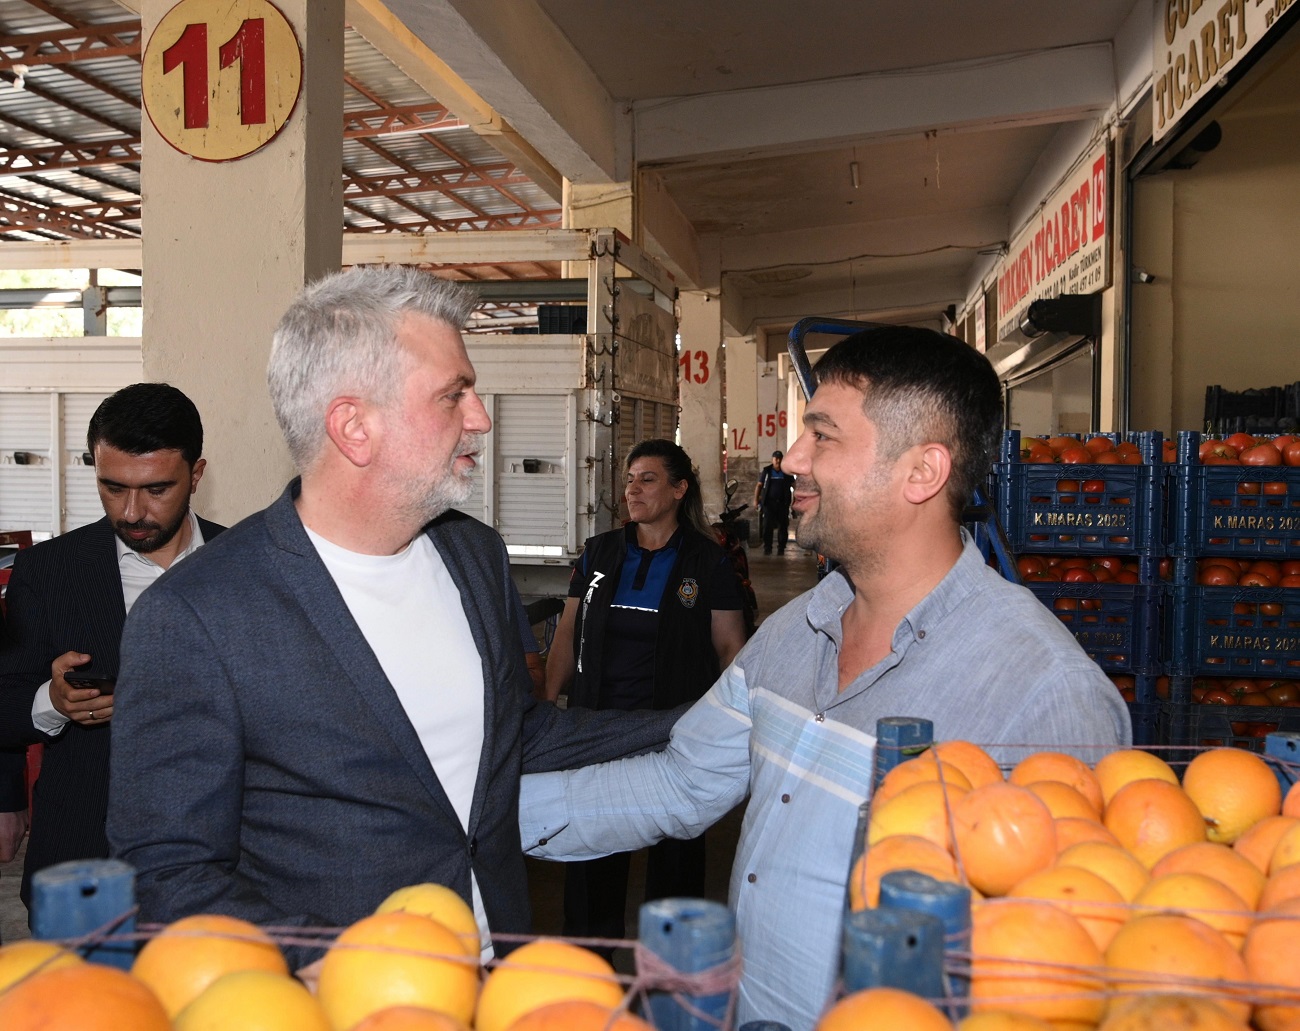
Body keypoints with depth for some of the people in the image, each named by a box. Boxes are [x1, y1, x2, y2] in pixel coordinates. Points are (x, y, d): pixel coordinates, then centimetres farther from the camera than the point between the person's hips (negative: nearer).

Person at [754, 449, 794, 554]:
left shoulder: (786, 472, 8)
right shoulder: (766, 471, 5)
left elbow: (794, 485, 12)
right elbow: (759, 485, 6)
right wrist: (756, 499, -4)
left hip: (783, 503, 1)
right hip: (769, 502, -1)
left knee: (783, 526, 2)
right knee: (767, 526, -6)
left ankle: (781, 548, 10)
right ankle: (767, 548, 0)